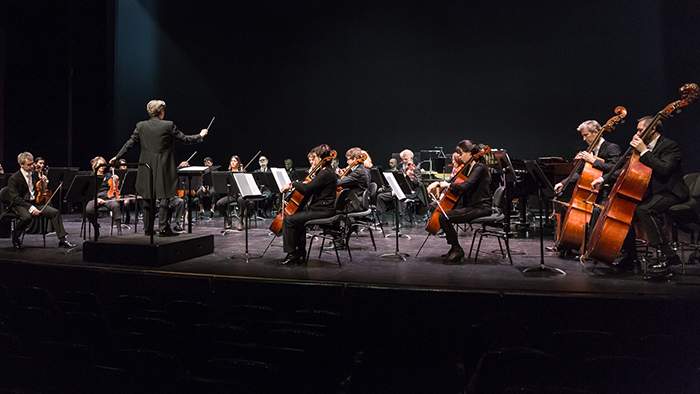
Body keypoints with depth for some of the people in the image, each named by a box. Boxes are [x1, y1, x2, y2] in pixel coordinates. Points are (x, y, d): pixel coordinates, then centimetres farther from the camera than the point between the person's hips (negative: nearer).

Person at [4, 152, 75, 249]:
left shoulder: (34, 174, 11)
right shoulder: (13, 178, -7)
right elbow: (15, 198, -15)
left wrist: (43, 182, -2)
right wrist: (30, 207, -26)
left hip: (35, 202, 5)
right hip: (20, 204, -5)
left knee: (55, 212, -17)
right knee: (27, 217, -36)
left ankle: (62, 239, -16)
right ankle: (15, 235, -5)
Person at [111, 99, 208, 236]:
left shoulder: (141, 126, 2)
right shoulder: (168, 125, -7)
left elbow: (130, 143, 6)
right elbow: (185, 139, -2)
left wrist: (117, 157, 18)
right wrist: (200, 136, 14)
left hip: (147, 168, 4)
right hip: (164, 168, -4)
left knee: (148, 198, 12)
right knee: (165, 197, 0)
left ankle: (148, 229, 18)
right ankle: (163, 229, -2)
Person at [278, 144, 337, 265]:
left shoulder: (326, 173, -18)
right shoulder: (327, 171, 14)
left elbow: (306, 188, -25)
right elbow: (313, 187, 22)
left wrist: (292, 184, -10)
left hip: (323, 210, -11)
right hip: (324, 208, 11)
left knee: (288, 220, -12)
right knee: (298, 219, 26)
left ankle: (291, 254, -2)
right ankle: (300, 254, 25)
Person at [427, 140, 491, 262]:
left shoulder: (479, 168, -15)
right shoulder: (468, 167, 14)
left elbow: (465, 185, -30)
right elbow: (455, 180, 24)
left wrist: (448, 184, -15)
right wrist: (438, 183, 9)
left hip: (480, 208, -10)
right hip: (470, 204, 10)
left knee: (443, 217, -20)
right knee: (442, 210, 14)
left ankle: (457, 250, -8)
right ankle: (453, 248, 15)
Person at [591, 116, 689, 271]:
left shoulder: (669, 146, -11)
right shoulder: (648, 148, 14)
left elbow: (664, 169, -29)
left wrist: (644, 152, -24)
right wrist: (604, 179, 8)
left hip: (670, 193, -9)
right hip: (653, 192, 9)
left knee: (642, 209, -32)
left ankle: (668, 254, -25)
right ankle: (630, 256, 1)